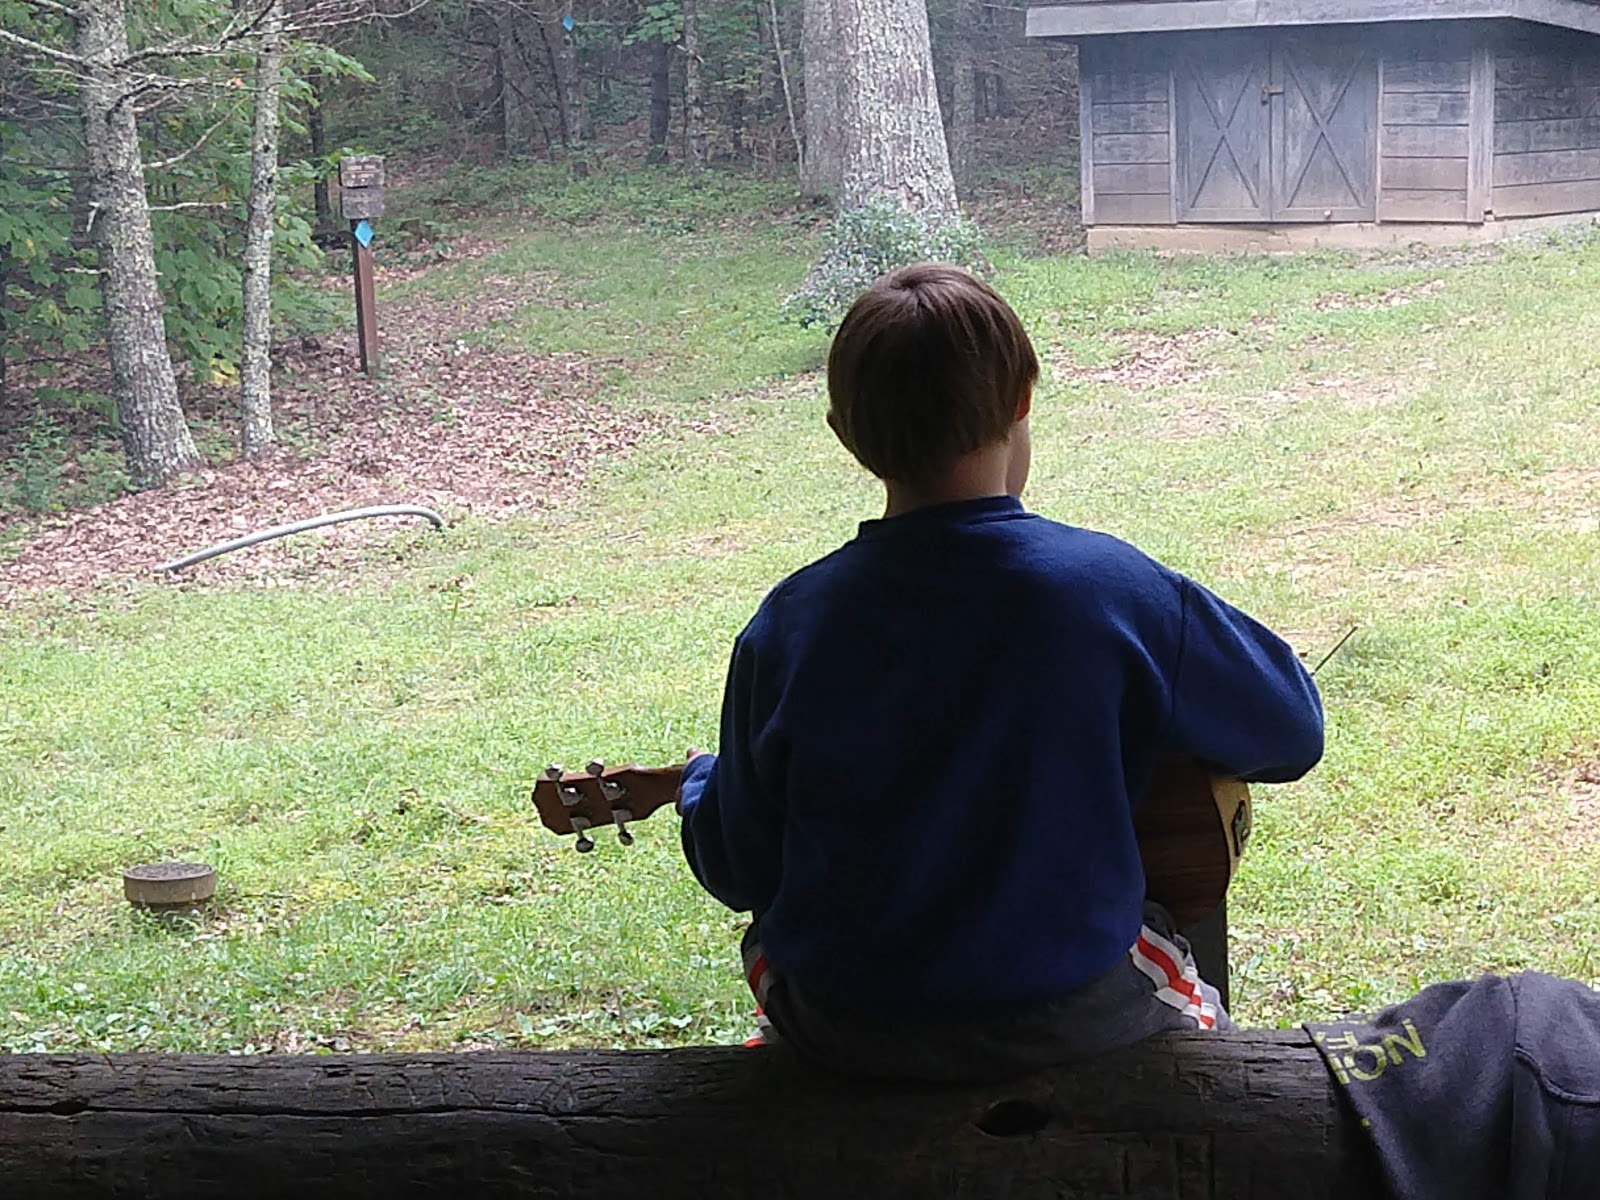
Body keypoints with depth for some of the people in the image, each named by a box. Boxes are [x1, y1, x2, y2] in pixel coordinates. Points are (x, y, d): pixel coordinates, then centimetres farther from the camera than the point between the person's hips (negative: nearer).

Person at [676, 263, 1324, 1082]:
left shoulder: (789, 626, -12)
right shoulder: (1117, 591, -16)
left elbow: (739, 870, -1)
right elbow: (1291, 730, -1)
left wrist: (700, 781, 22)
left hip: (845, 1034, 1)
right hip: (1069, 1019, -1)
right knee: (1188, 1010, 35)